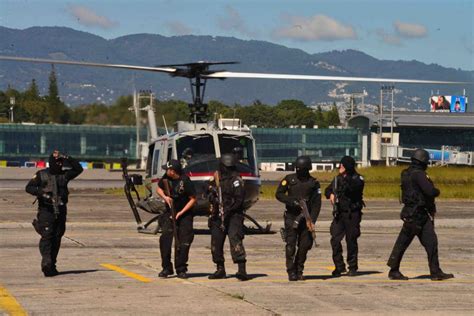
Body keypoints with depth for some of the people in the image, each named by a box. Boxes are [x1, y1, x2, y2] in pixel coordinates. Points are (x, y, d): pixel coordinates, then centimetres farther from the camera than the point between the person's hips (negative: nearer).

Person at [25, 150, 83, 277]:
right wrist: (42, 193, -17)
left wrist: (68, 158, -4)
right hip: (46, 210, -4)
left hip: (60, 211, 4)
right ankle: (46, 263, -22)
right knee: (47, 236, -14)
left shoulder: (64, 174, 12)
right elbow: (29, 187, -2)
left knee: (57, 238, 5)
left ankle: (51, 265, 11)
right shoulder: (41, 175, 2)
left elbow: (79, 169, 6)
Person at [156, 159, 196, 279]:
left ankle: (181, 269, 7)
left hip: (184, 214, -3)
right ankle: (166, 268, -2)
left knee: (183, 242, -4)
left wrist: (181, 213, -17)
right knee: (165, 239, -9)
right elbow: (159, 188, 12)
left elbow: (193, 199, -12)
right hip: (169, 212, 4)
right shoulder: (166, 178, -6)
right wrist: (165, 197, -10)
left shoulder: (185, 181, -19)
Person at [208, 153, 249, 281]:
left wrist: (228, 210, -19)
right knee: (216, 242, 10)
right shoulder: (218, 178, 13)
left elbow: (239, 199, -15)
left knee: (235, 239, -20)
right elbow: (212, 196, 23)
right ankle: (220, 269, 24)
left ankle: (242, 270, -26)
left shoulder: (236, 180, -7)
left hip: (233, 216, -7)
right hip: (218, 216, 7)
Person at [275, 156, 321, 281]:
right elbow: (279, 194, 2)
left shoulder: (313, 183, 2)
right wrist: (292, 201, -15)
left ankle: (299, 270, 16)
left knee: (305, 245, 1)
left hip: (306, 218, 1)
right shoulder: (289, 179, 3)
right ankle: (291, 272, -2)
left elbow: (316, 204, -1)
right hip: (291, 216, -1)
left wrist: (312, 220, -12)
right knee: (291, 245, -7)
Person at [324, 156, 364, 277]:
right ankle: (339, 267, 5)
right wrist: (331, 194, -2)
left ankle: (353, 267, 13)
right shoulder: (338, 178, 11)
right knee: (335, 240, -4)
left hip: (352, 214, -4)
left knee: (351, 241, 1)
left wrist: (346, 177, -36)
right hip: (339, 214, 5)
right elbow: (327, 190, 20)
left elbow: (355, 187, -27)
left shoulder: (357, 178, -6)